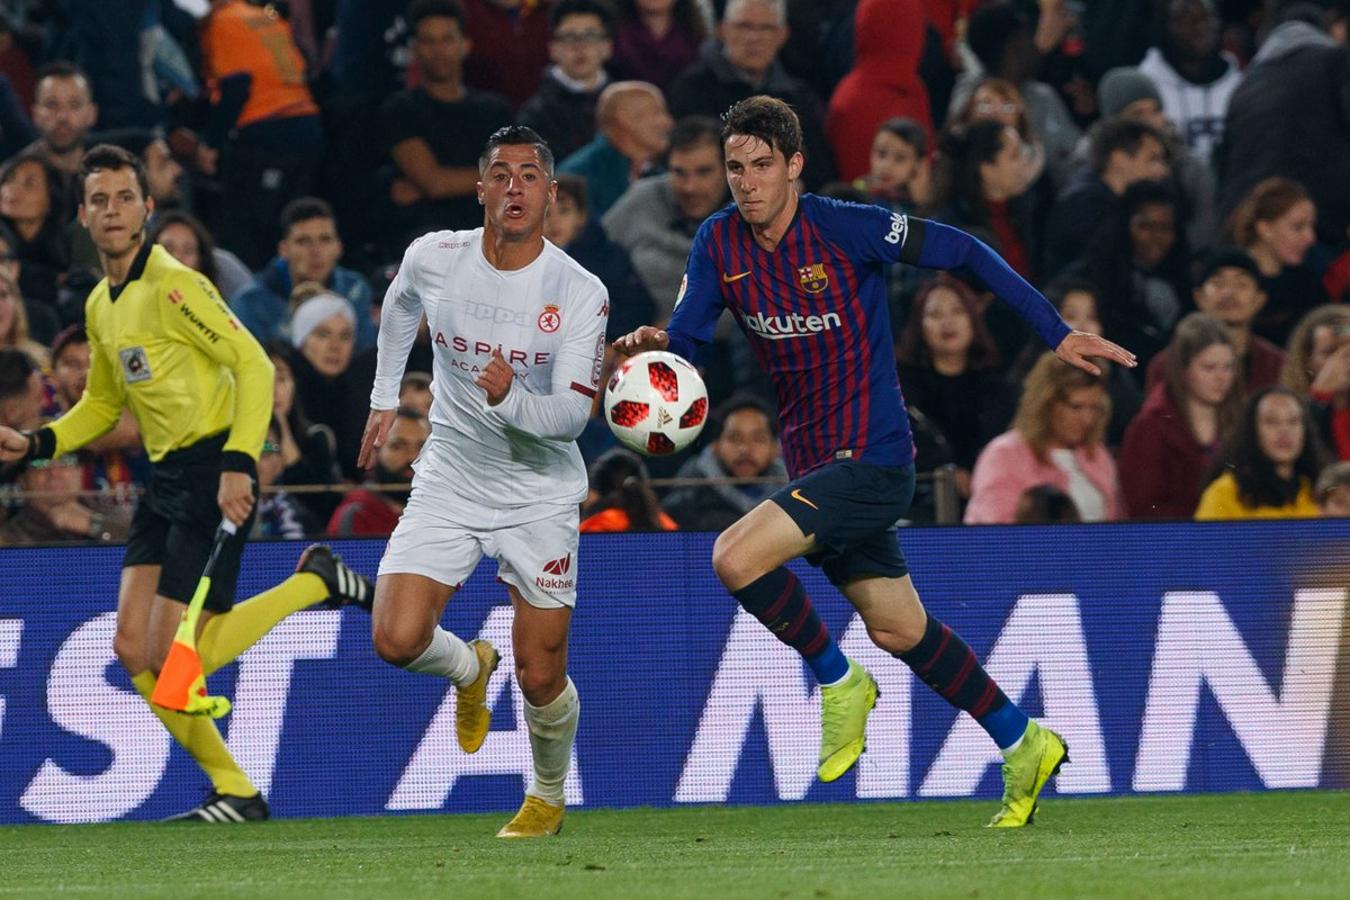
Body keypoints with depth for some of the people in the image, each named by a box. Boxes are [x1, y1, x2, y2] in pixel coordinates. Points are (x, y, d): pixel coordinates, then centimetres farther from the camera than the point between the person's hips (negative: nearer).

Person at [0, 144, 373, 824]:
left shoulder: (172, 285, -13)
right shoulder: (101, 306, 15)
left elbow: (254, 365, -17)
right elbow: (101, 405, 29)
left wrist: (237, 464, -25)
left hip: (213, 477, -9)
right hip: (166, 480, 9)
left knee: (170, 658, -12)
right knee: (133, 650, 1)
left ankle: (315, 583, 4)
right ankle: (235, 791, 9)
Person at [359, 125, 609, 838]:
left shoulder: (580, 293, -16)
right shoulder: (434, 259, -8)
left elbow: (572, 413, -20)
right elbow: (400, 306, 18)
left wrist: (510, 399, -39)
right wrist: (384, 398, 23)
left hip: (540, 496, -2)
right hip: (448, 483, 2)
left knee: (540, 678, -2)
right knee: (397, 639, -17)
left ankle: (548, 797, 29)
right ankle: (468, 668, 20)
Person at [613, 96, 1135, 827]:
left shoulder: (843, 229, -16)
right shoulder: (719, 244, 0)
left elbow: (961, 252, -8)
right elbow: (686, 339, 2)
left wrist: (1056, 334, -8)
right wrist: (652, 345, -23)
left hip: (871, 458, -7)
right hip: (813, 463, 7)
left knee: (736, 558, -24)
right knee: (900, 632, 16)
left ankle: (838, 681, -2)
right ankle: (1023, 747, 32)